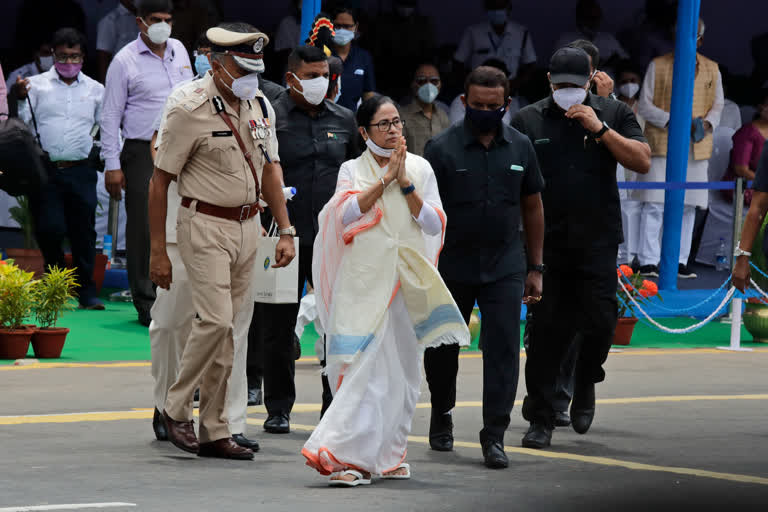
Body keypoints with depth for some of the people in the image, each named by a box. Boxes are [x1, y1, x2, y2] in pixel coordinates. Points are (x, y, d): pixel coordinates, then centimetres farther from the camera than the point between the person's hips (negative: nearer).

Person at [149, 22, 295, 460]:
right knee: (216, 321, -17)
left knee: (228, 329, 6)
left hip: (248, 227, 6)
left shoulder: (260, 106, 8)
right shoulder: (190, 112, -12)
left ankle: (215, 432, 9)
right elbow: (160, 181, -8)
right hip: (205, 226, -6)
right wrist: (158, 251, -9)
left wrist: (286, 231, 12)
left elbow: (270, 168, 18)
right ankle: (176, 408, 1)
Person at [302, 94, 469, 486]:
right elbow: (349, 213, -10)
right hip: (363, 279, -2)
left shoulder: (420, 168, 11)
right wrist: (386, 178, -12)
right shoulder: (352, 170, 8)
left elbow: (434, 224, 1)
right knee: (365, 366, -12)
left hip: (407, 281, 2)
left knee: (400, 369, 5)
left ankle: (390, 454, 15)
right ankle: (351, 456, -14)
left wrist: (405, 183, -8)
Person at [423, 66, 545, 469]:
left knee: (502, 348, -8)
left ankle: (494, 436, -6)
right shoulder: (442, 148, -6)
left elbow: (532, 208, 12)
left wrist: (535, 268, 11)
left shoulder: (520, 148, 4)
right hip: (451, 265, -1)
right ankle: (441, 416, 35)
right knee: (442, 346, 12)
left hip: (504, 268, 1)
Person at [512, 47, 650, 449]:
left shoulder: (613, 115, 7)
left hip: (597, 242, 0)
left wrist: (599, 129, -12)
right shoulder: (528, 120, 6)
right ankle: (541, 419, 9)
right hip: (545, 244, 0)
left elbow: (642, 161, -3)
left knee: (599, 321, -9)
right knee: (545, 331, 1)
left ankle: (585, 384, 21)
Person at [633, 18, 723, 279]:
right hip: (662, 146, -3)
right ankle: (648, 261, -6)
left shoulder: (711, 70, 12)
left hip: (696, 149, 3)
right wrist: (672, 121, -15)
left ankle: (679, 262, 11)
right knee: (654, 205, -8)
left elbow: (718, 105, 15)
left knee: (687, 206, 5)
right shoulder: (658, 66, 3)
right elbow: (645, 106, 1)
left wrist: (707, 123, -8)